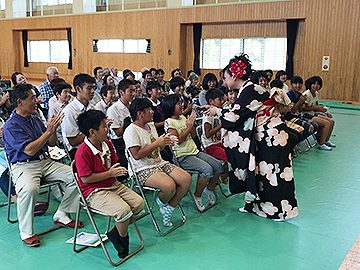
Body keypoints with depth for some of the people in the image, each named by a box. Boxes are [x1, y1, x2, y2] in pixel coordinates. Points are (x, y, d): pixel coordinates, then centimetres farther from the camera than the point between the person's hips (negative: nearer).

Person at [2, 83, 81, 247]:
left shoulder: (35, 119, 13)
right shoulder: (11, 126, -10)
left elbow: (52, 143, 17)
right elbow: (30, 149, -20)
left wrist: (53, 129, -4)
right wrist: (49, 131, -17)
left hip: (45, 162, 7)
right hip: (24, 166, -7)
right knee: (29, 189, -39)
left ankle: (61, 215, 6)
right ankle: (26, 232, -17)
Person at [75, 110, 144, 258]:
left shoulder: (107, 143, 6)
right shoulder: (83, 151, -19)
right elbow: (86, 179, -20)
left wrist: (118, 170, 1)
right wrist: (110, 173, -17)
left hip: (113, 185, 9)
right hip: (94, 192, -8)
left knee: (139, 202, -7)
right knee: (123, 210, -28)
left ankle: (115, 233, 8)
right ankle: (123, 238, 4)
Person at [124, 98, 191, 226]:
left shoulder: (151, 125, 14)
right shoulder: (131, 131, -12)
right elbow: (136, 155, -21)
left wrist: (165, 142, 0)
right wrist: (157, 143, -19)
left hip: (160, 163, 9)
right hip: (143, 170, -8)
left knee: (187, 179, -10)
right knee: (170, 186, -32)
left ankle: (168, 209, 4)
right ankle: (162, 203, 4)